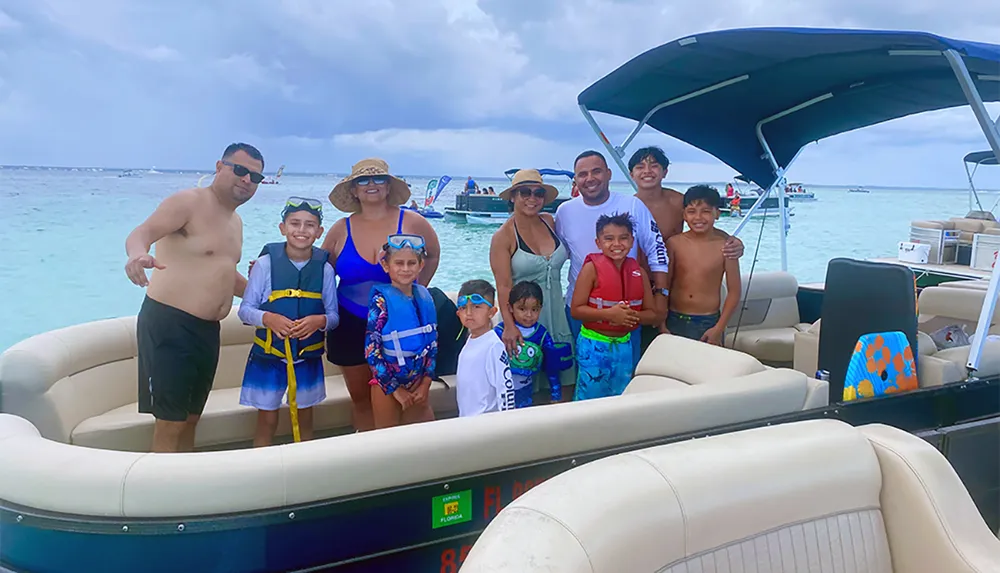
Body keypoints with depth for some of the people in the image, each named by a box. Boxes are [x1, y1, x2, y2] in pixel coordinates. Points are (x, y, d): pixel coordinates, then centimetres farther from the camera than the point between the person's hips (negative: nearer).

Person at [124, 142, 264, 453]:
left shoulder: (236, 222, 17)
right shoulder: (189, 201, -9)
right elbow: (142, 232, -25)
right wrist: (138, 253, -48)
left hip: (207, 330, 9)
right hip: (168, 324, -8)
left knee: (190, 419, 17)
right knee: (170, 424, -6)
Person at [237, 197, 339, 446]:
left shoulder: (324, 268, -4)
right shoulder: (266, 263, -7)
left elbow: (334, 315, 2)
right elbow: (245, 309, -4)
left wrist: (319, 320, -20)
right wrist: (268, 319, -24)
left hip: (308, 357, 2)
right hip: (268, 354, -2)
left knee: (305, 418, 17)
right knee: (267, 419, 8)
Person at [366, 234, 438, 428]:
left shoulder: (424, 298, -1)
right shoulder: (381, 301, -15)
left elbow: (433, 344, 4)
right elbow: (372, 351, -16)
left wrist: (425, 383, -3)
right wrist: (395, 388, -13)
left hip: (418, 383, 5)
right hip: (387, 383, -4)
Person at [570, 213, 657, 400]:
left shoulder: (639, 272, 1)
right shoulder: (592, 268, -11)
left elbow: (652, 314, 5)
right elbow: (576, 310, -14)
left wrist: (633, 316, -16)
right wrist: (608, 314, -26)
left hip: (623, 346, 5)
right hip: (593, 345, -5)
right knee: (588, 400, 3)